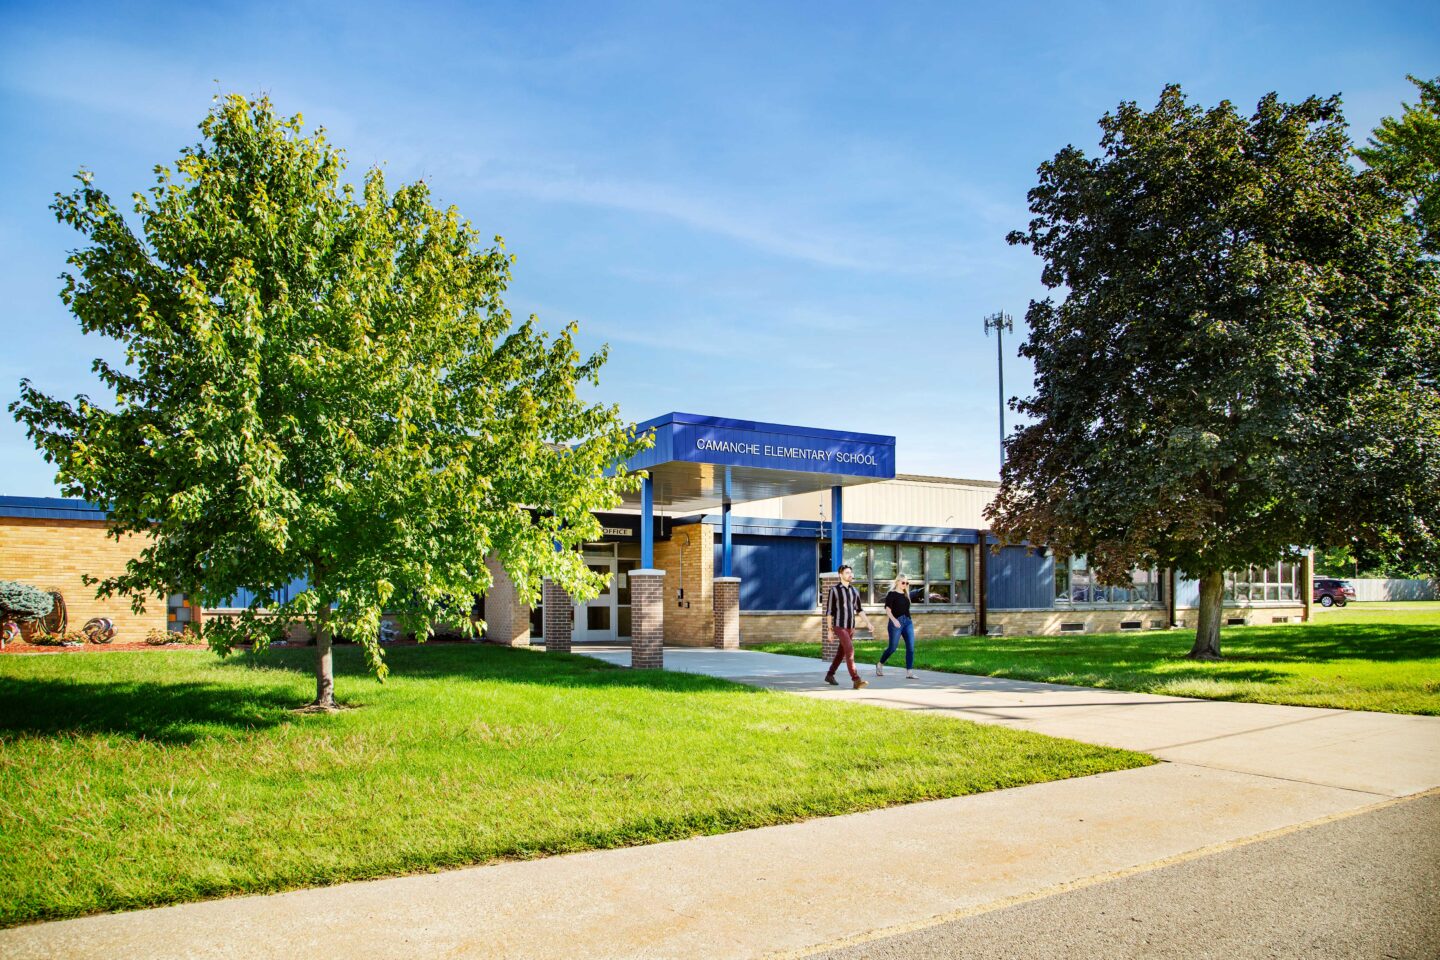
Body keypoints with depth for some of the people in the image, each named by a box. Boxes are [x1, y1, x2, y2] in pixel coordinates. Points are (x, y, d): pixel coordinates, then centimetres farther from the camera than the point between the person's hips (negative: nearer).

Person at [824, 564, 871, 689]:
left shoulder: (855, 591, 10)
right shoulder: (834, 590, -7)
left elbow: (859, 610, 15)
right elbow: (829, 610, -4)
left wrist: (868, 623, 3)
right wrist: (830, 630, -6)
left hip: (850, 627, 6)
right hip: (839, 626, -6)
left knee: (842, 653, 14)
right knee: (850, 651, -19)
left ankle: (830, 675, 32)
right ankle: (856, 680, -22)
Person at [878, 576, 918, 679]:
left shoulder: (906, 595, 14)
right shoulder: (892, 594, -5)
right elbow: (888, 609, -13)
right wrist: (893, 620, -26)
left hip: (908, 622, 6)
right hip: (896, 622, -6)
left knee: (911, 647, -7)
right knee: (892, 647, 1)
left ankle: (909, 672, -7)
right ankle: (880, 665, 25)